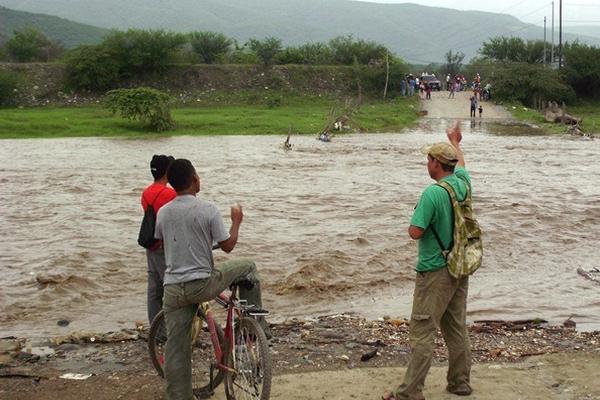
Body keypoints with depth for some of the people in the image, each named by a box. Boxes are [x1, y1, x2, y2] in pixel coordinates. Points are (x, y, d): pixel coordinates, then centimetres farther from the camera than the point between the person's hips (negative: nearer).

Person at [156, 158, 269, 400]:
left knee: (175, 348, 10)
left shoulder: (163, 212, 3)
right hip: (202, 285, -4)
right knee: (248, 268, 19)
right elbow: (227, 245, -5)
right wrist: (237, 220, 12)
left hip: (173, 288, 4)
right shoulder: (207, 209, -10)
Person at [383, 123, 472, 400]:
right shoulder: (462, 183, 2)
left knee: (422, 331, -4)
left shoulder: (432, 194, -22)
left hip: (435, 272, -8)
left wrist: (413, 220, 2)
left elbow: (415, 232, -22)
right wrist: (455, 142, 45)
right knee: (457, 328, 17)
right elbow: (460, 163, 25)